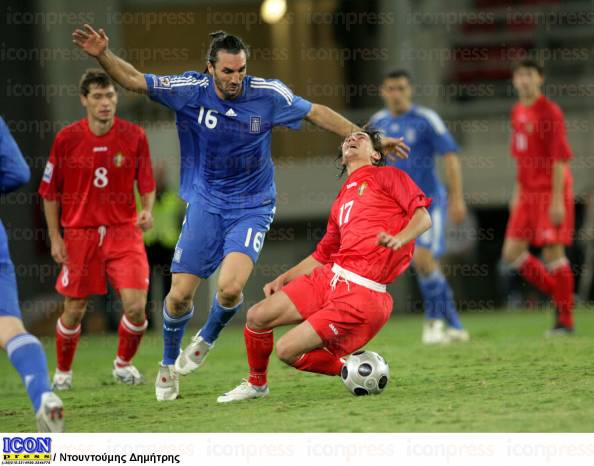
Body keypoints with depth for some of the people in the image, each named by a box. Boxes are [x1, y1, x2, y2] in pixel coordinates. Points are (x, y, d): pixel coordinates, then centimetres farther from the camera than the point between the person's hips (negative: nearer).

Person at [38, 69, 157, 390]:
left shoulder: (134, 136, -3)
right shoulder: (66, 139, -5)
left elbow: (147, 184, 6)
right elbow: (50, 192, 3)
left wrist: (147, 211, -14)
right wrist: (55, 237, 0)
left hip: (124, 231, 0)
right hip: (79, 234, 0)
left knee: (136, 306, -12)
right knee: (74, 311, 5)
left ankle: (123, 363, 15)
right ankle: (63, 371, 30)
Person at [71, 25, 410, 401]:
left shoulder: (268, 94, -12)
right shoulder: (191, 90, -10)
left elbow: (317, 113, 2)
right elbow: (134, 80, -8)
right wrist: (103, 55, -25)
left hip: (252, 207, -1)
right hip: (206, 204, 1)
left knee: (230, 289, -23)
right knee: (180, 296, -3)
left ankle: (207, 340, 12)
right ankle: (169, 363, 27)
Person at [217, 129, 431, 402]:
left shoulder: (387, 176, 7)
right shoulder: (341, 200, 26)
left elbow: (423, 217, -4)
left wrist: (399, 238, -24)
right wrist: (283, 279, 17)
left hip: (362, 292, -7)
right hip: (329, 277, 7)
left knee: (287, 350, -15)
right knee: (257, 316, -2)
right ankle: (256, 384, 21)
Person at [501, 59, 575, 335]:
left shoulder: (549, 112, -11)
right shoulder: (517, 112, 12)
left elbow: (560, 158, -14)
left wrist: (558, 200, -19)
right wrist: (517, 193, 17)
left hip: (551, 192, -8)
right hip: (528, 193, 8)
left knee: (552, 251, -8)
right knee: (512, 253, 2)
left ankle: (565, 320, 1)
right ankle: (559, 293, 18)